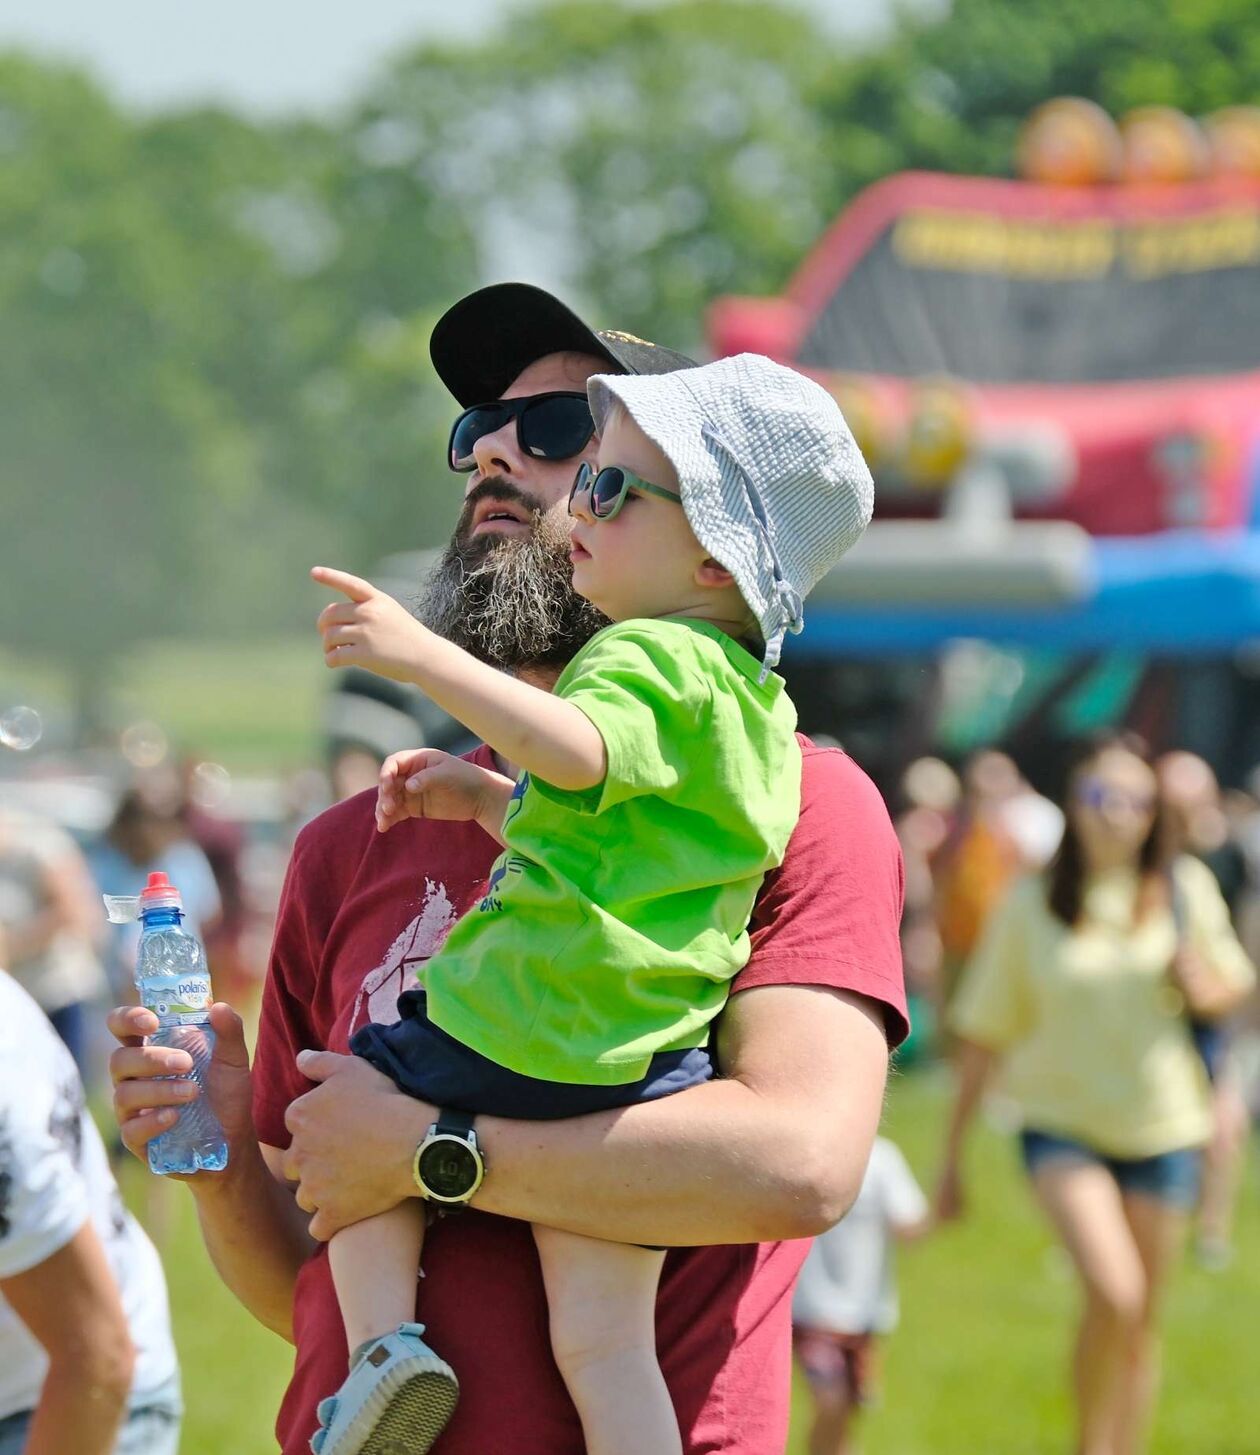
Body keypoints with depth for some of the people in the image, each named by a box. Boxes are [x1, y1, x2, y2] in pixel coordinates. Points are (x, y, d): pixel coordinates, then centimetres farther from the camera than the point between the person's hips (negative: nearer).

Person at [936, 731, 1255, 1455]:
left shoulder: (1186, 888, -1)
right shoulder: (1032, 904, -4)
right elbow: (985, 1033, 2)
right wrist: (954, 1156, 3)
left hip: (1163, 1129, 2)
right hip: (1063, 1126, -2)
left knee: (1142, 1322, 10)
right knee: (1113, 1293, -22)